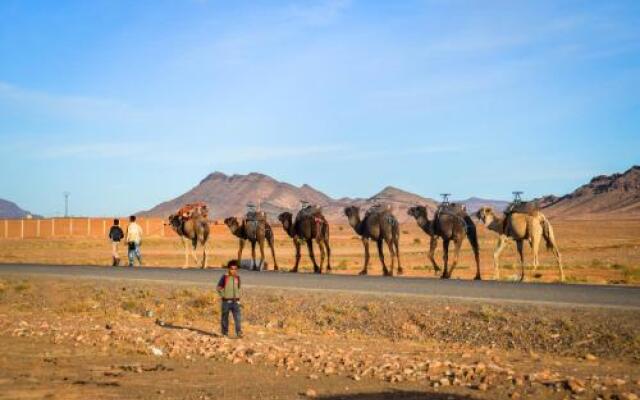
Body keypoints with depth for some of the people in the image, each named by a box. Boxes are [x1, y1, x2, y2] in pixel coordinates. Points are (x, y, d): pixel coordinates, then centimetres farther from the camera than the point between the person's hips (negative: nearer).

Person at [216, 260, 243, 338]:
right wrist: (223, 296, -9)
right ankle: (225, 333, 18)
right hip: (226, 301, -3)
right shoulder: (224, 277, -7)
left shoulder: (237, 277, 6)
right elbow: (219, 288, -3)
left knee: (238, 317, -10)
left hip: (235, 301, 3)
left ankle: (239, 333, -12)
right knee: (225, 318, 7)